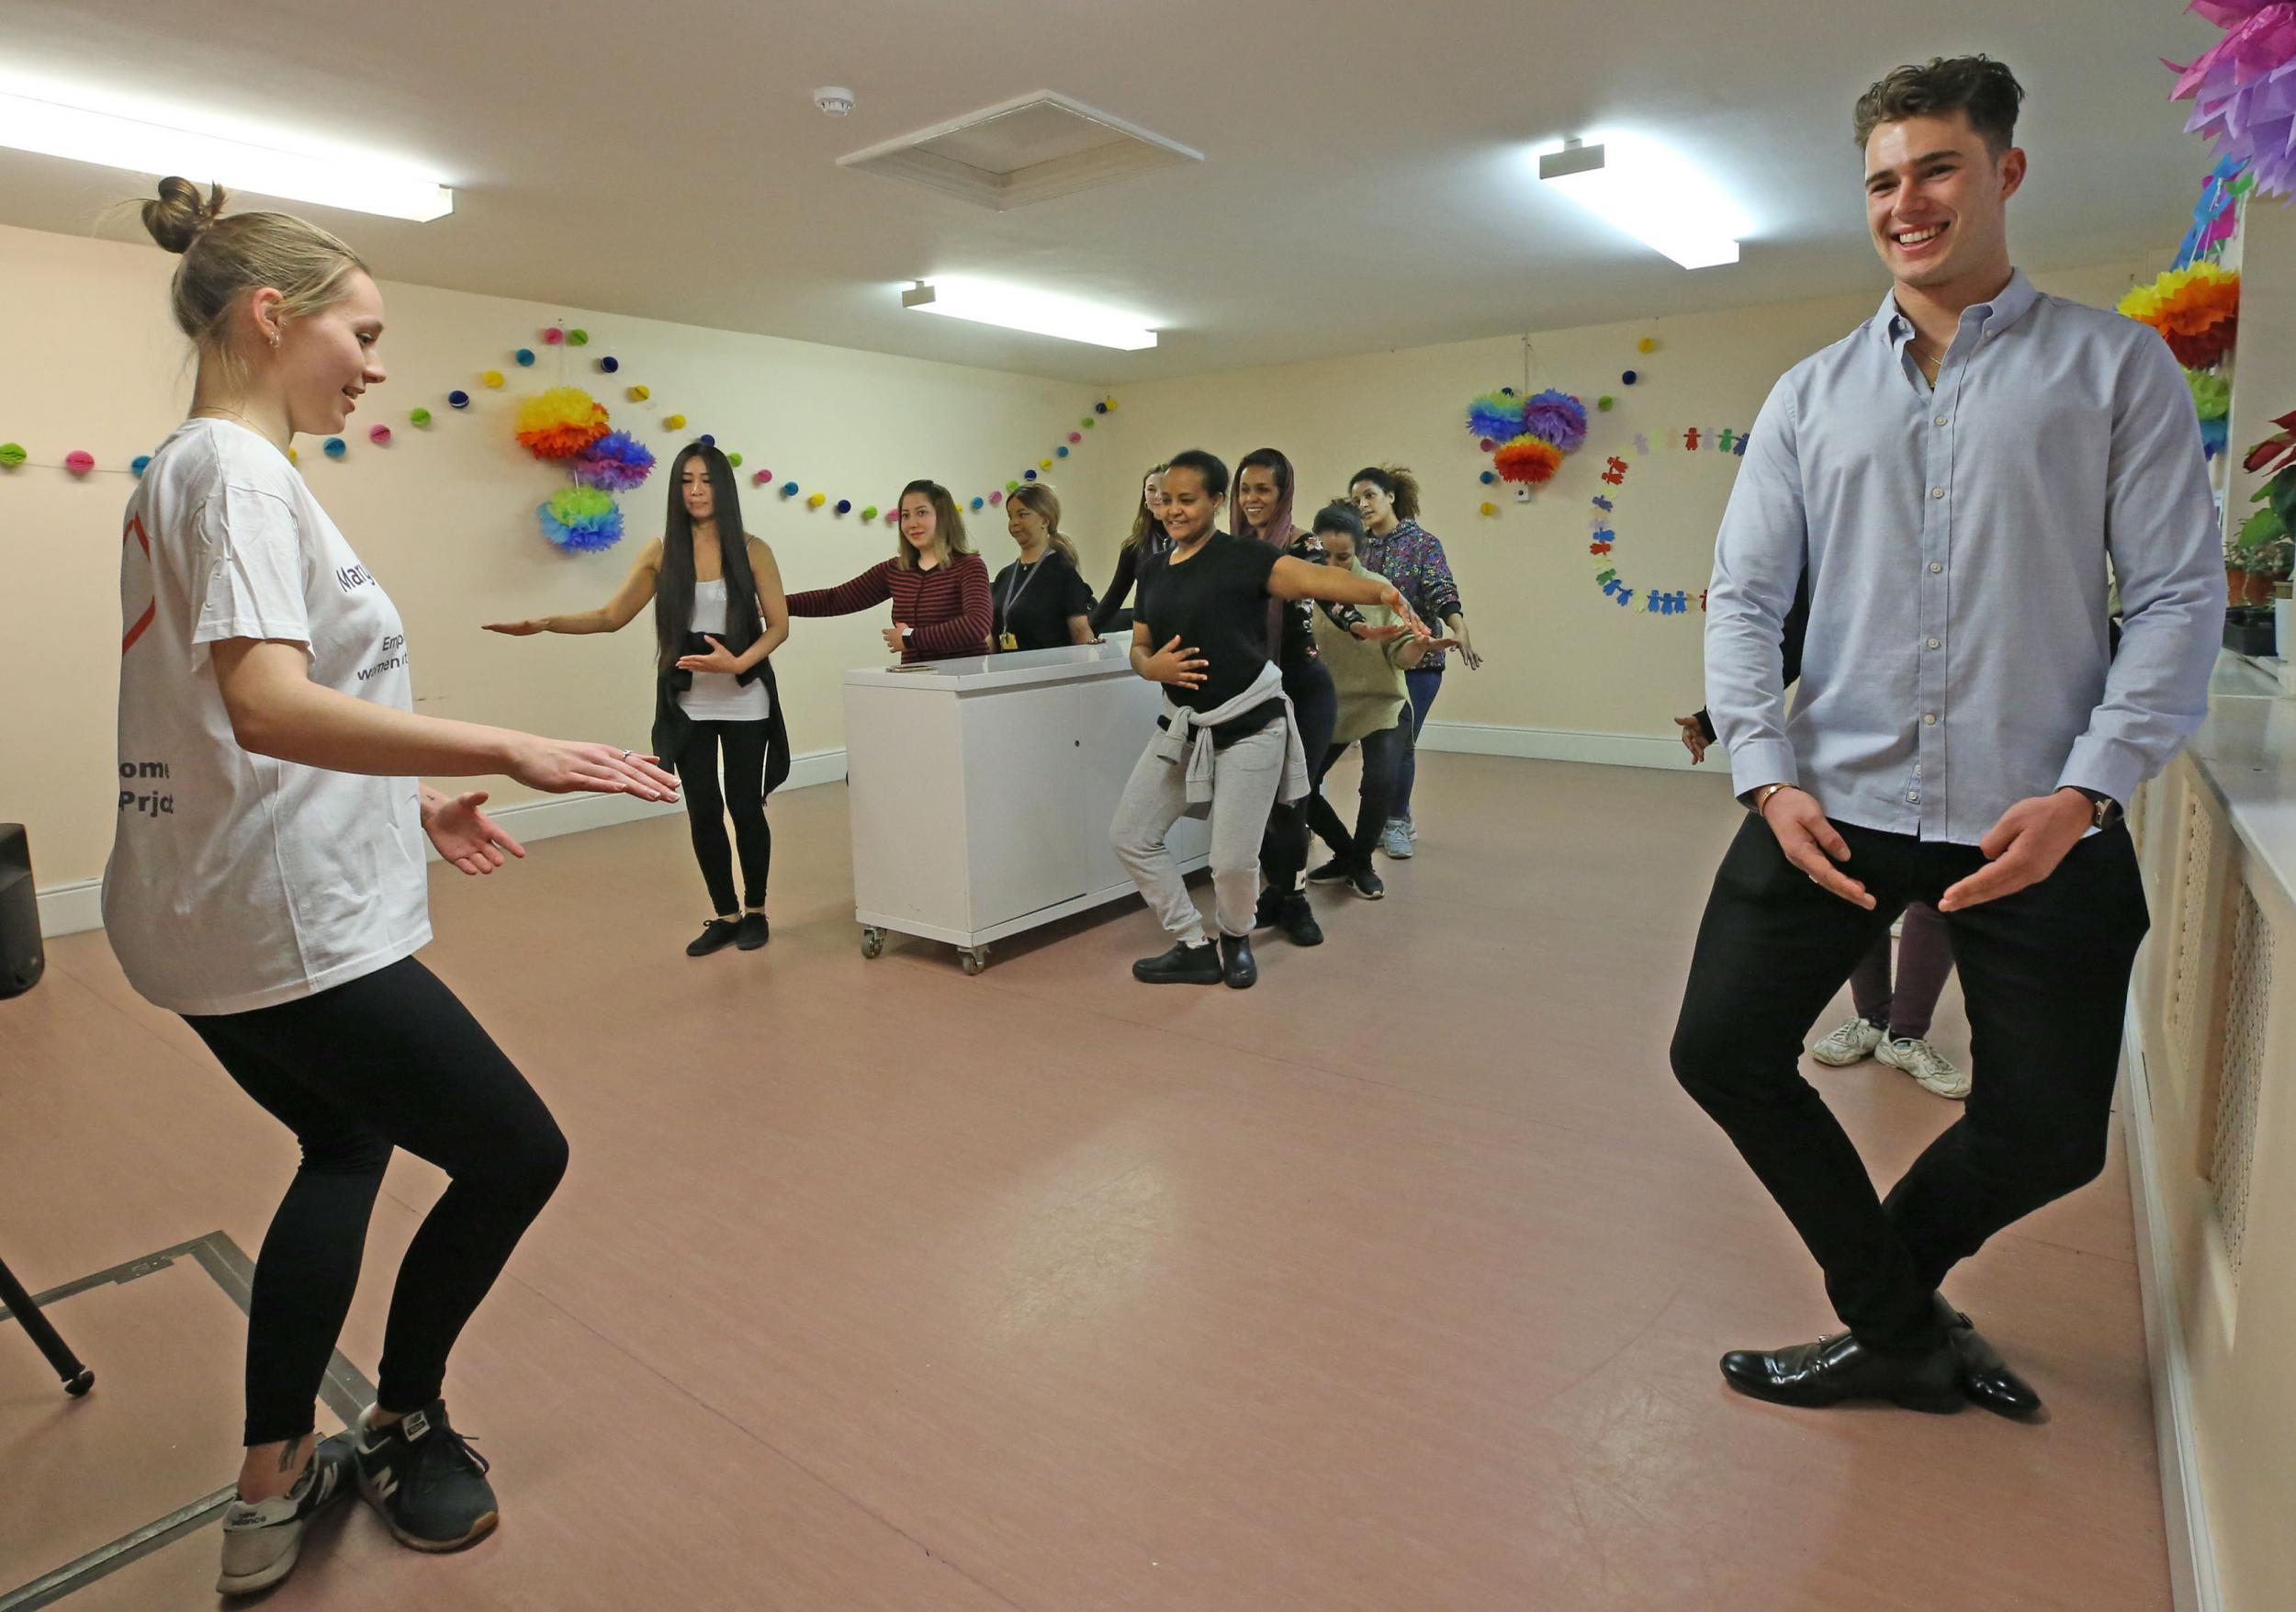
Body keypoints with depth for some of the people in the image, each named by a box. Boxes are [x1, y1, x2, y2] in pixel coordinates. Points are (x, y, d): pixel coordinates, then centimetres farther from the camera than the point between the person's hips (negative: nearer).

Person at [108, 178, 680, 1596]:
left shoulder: (190, 471, 15)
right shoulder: (237, 469, -15)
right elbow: (268, 706, -31)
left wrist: (413, 801, 18)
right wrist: (513, 752, -34)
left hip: (214, 921, 11)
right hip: (290, 930, -11)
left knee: (347, 1148, 24)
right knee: (518, 1154, 3)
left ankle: (276, 1490, 30)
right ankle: (405, 1426, 26)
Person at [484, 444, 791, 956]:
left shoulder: (751, 551, -4)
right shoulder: (662, 552, 3)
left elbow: (779, 625, -4)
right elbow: (612, 616, 5)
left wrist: (739, 663, -21)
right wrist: (546, 623, -8)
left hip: (744, 699, -2)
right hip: (688, 703, 2)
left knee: (745, 807, 4)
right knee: (703, 813, 5)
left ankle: (755, 911, 22)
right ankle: (725, 916, 20)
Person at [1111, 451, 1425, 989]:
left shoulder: (1243, 558, -10)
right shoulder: (1154, 574, 10)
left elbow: (1317, 578, -24)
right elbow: (1139, 647, 16)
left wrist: (1383, 593, -42)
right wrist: (1153, 666, -9)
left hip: (1249, 727, -7)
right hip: (1182, 726, 7)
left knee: (1233, 861, -8)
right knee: (1130, 836, 5)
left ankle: (1235, 940, 27)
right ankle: (1195, 949, 19)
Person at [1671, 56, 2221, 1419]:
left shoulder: (2117, 366, 5)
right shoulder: (1812, 395, 10)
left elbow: (2180, 595, -1)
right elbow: (1744, 598, 5)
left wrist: (2084, 792, -14)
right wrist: (1769, 779, -9)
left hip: (2039, 819, -1)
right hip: (1832, 804, 2)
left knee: (2051, 1133, 6)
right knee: (1723, 1054, -1)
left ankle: (1887, 1275, 38)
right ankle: (1902, 1331, 20)